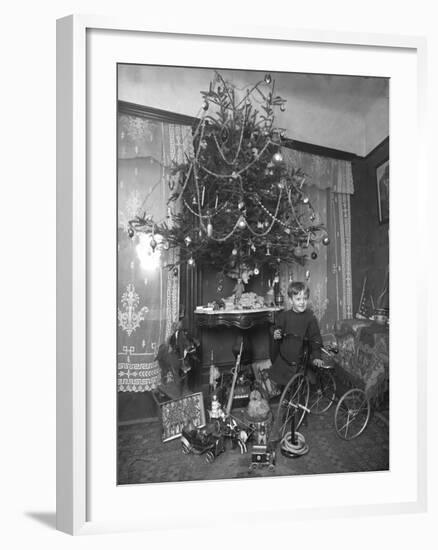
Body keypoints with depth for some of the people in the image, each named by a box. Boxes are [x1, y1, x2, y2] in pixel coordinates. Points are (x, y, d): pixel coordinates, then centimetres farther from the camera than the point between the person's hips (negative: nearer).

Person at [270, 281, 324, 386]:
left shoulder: (310, 318, -5)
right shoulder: (283, 316, 0)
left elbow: (315, 339, -5)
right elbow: (276, 331, 11)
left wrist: (316, 357, -15)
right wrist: (276, 336, -12)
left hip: (300, 362, -2)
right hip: (283, 361, 2)